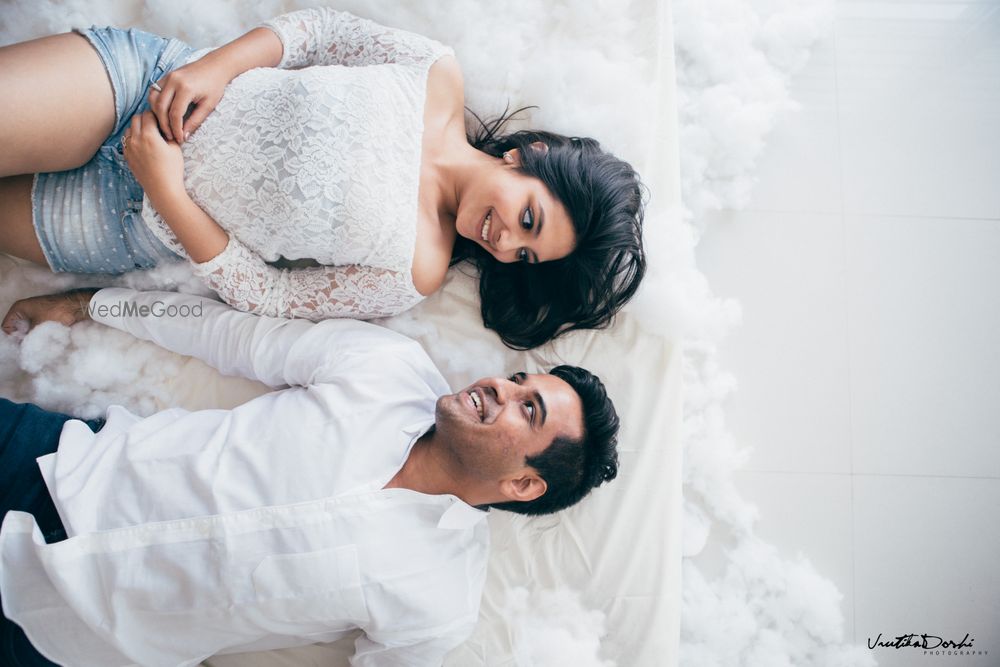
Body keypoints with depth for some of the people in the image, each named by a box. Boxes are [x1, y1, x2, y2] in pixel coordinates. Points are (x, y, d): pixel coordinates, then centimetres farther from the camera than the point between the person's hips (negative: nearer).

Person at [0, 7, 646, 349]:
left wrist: (167, 189, -19)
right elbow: (322, 26, 0)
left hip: (147, 223, -1)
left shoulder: (413, 274, -16)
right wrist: (216, 65, -15)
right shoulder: (442, 77, -11)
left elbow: (261, 290, -11)